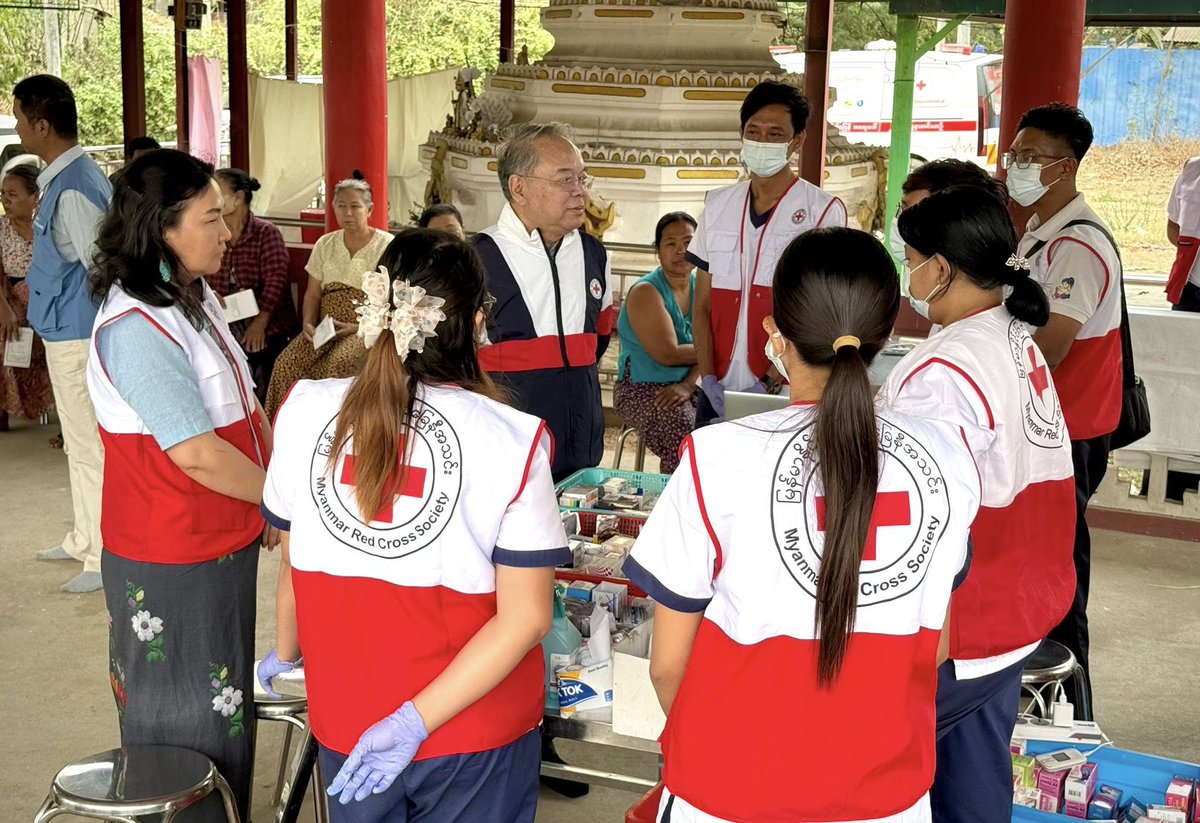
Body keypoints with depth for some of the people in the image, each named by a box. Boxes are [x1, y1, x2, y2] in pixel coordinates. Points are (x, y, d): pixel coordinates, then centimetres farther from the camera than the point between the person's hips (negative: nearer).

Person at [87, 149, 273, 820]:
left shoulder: (194, 296, 7)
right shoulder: (135, 325, -23)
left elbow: (244, 404, 14)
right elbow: (198, 455, -26)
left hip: (222, 544, 9)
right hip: (174, 567, -9)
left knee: (227, 706, 21)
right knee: (189, 724, 6)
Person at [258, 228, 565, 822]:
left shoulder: (304, 411, -9)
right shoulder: (510, 439, -17)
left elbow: (295, 563, 4)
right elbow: (526, 617, -19)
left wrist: (284, 654, 21)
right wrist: (416, 722, -16)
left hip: (344, 723, 2)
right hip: (476, 735, -2)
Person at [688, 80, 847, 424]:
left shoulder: (824, 211, -3)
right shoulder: (718, 205, 10)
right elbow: (703, 305, 10)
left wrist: (769, 383, -14)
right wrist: (710, 380, -2)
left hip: (785, 396, -4)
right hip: (717, 396, 4)